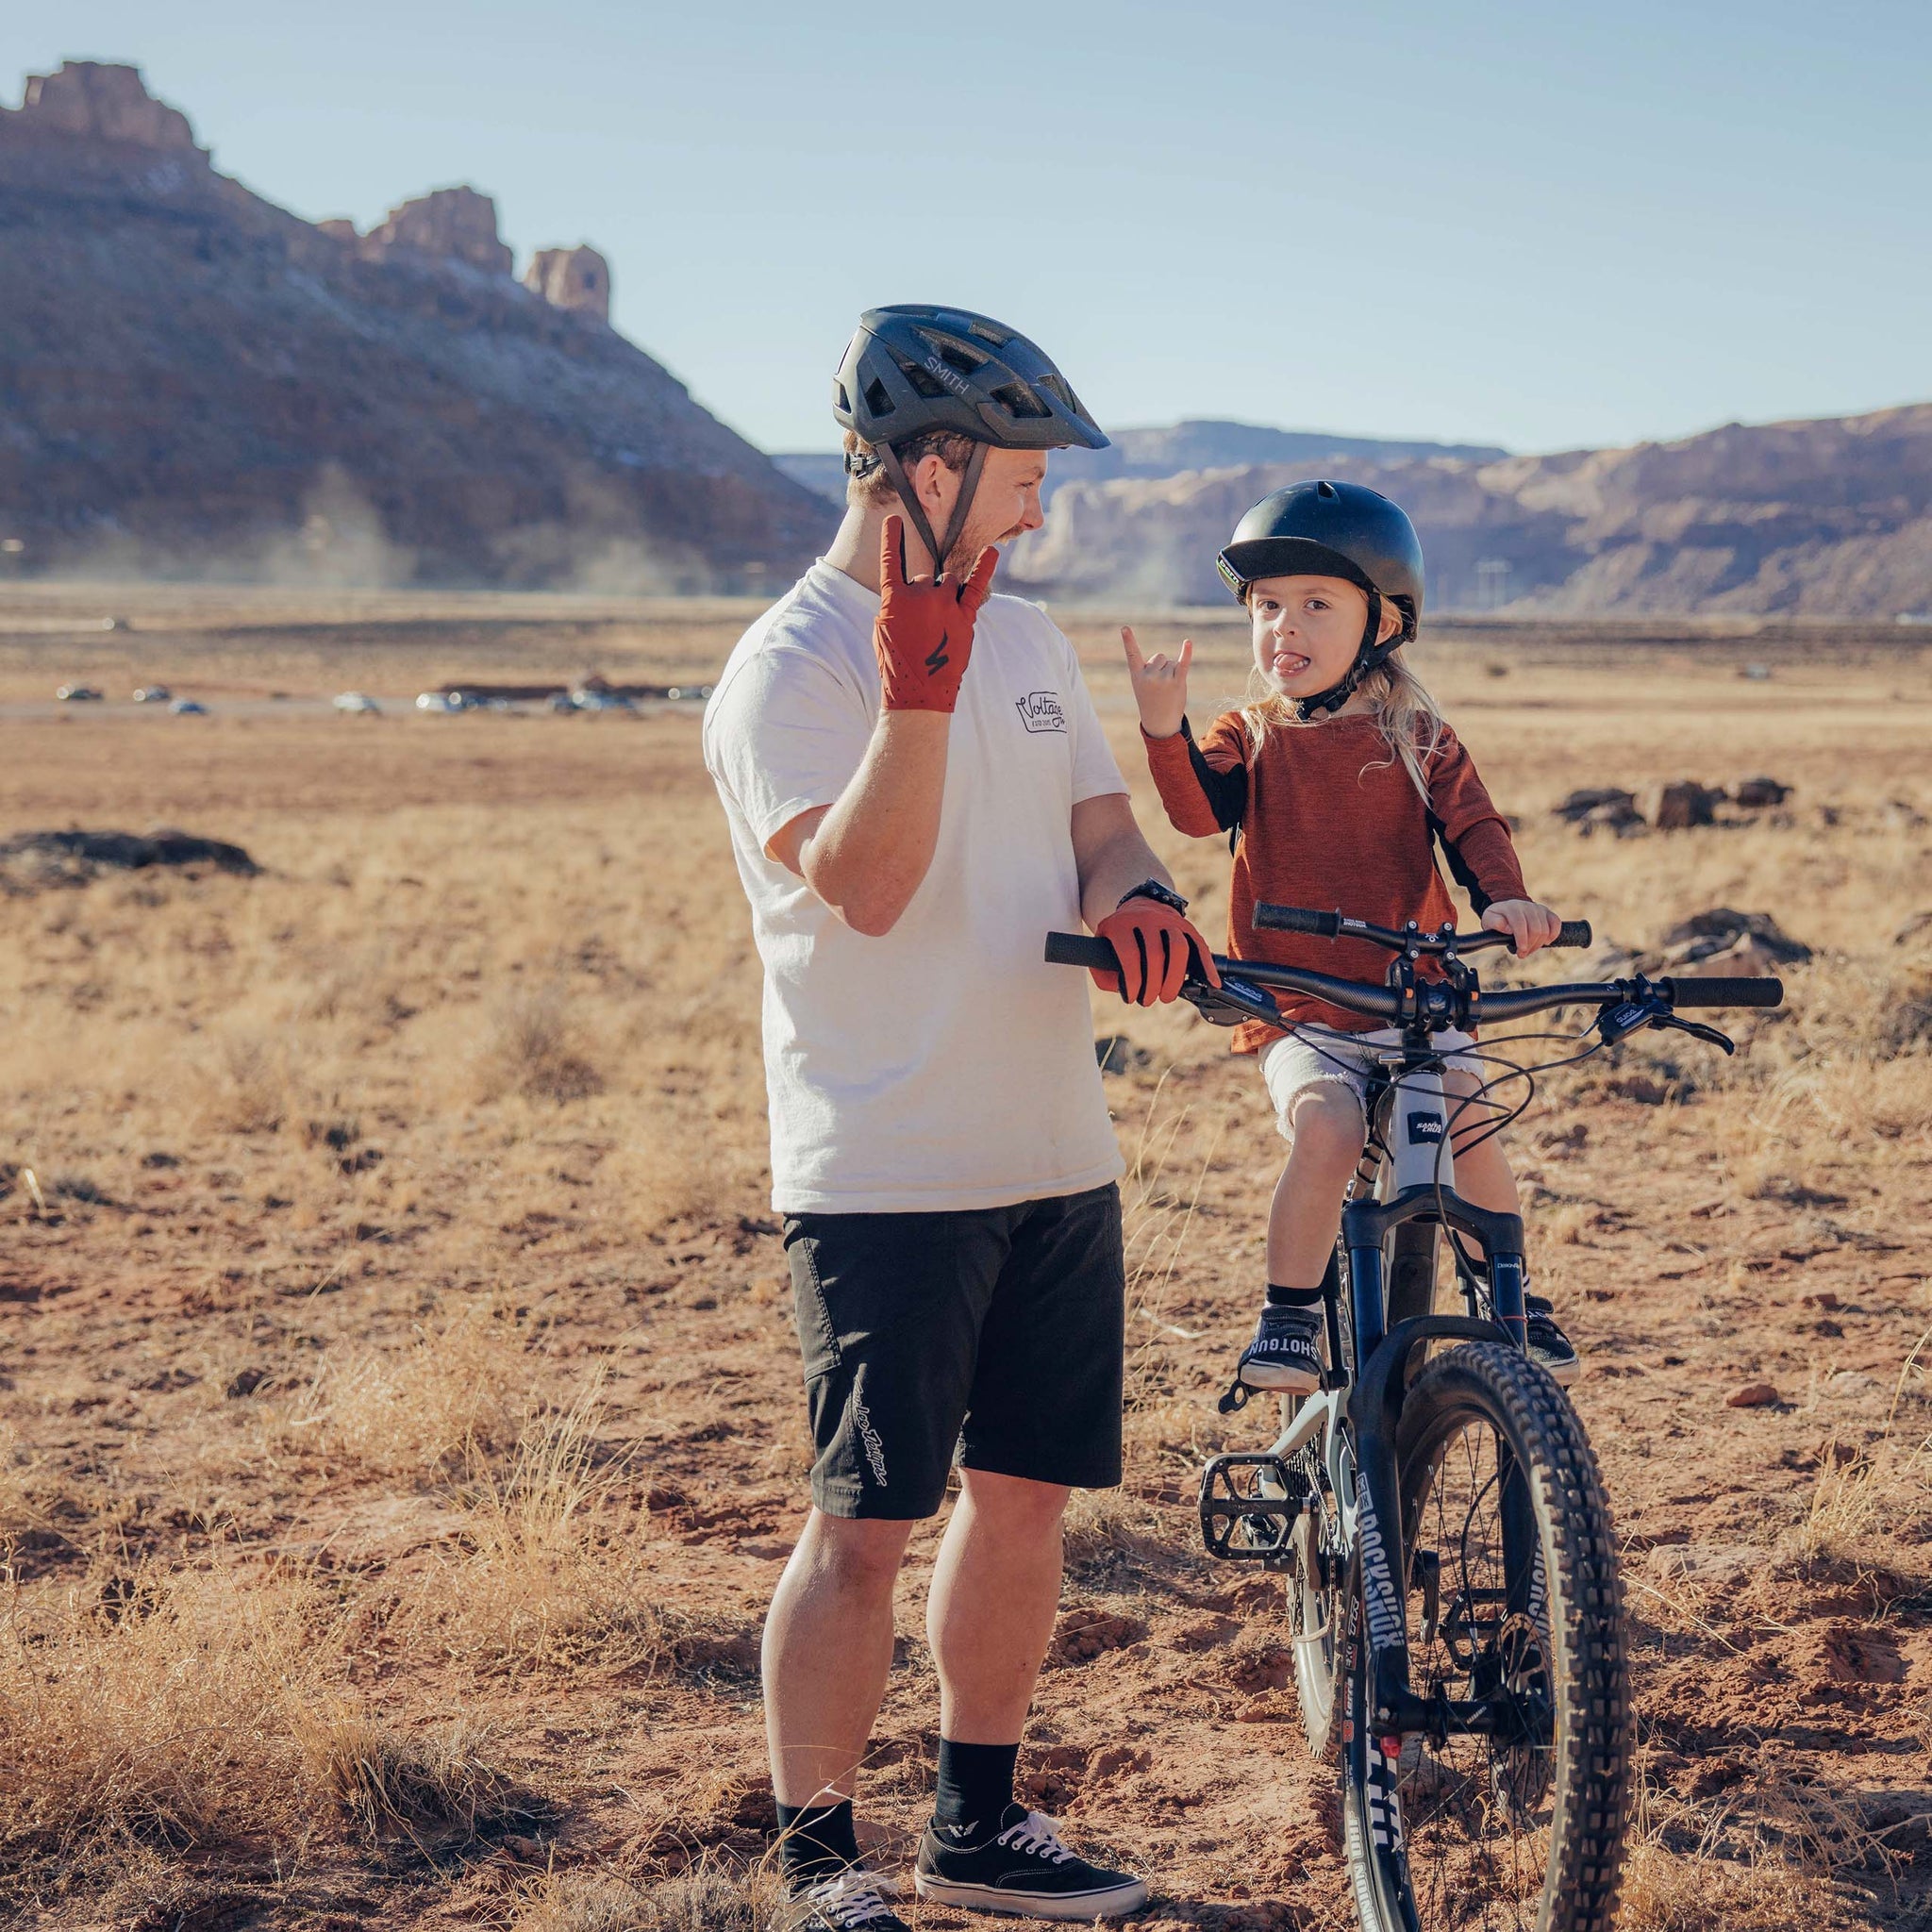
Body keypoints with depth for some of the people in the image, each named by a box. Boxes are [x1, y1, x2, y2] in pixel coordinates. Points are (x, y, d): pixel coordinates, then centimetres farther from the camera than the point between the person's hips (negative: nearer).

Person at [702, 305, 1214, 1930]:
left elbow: (1101, 826, 13)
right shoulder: (791, 669, -11)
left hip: (1058, 1158, 7)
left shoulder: (1028, 641, 13)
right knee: (866, 1524, -4)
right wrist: (918, 683, -30)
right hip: (886, 1174, -7)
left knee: (1026, 1494, 12)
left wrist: (1138, 902, -9)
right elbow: (864, 885, -23)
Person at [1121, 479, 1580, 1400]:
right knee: (1327, 1126, -28)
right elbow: (1199, 808, -14)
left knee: (1470, 1127, -19)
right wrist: (1166, 730, -34)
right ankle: (1289, 1317, -14)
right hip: (1294, 1012, -1)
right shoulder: (1248, 738, 5)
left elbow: (1474, 827, 2)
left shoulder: (1417, 739, 9)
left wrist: (1506, 897, -20)